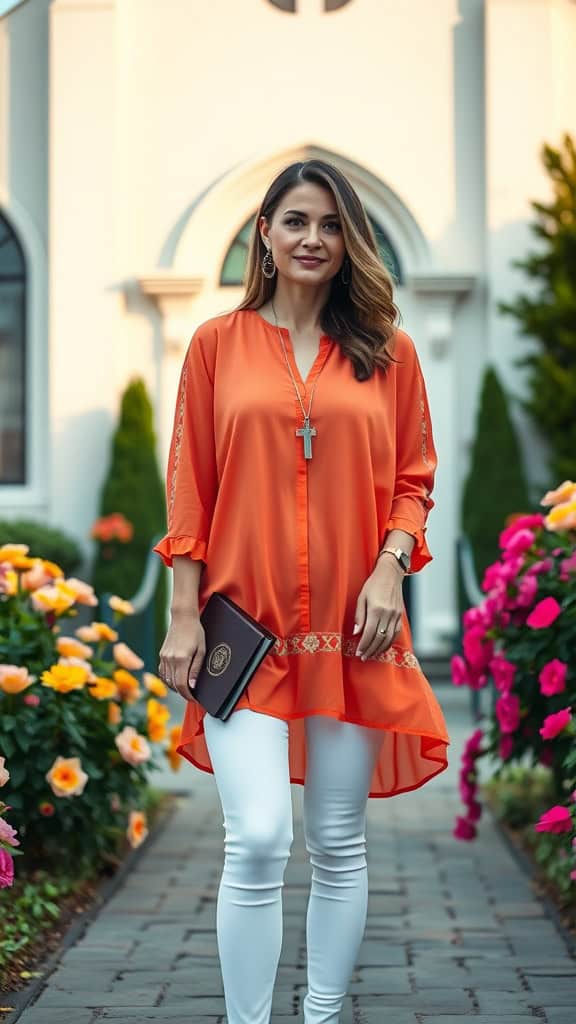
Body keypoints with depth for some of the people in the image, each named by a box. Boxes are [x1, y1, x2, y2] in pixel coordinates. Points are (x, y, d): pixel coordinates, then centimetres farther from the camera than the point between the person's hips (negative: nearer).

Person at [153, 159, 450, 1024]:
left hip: (351, 629, 2)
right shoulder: (219, 344, 6)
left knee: (338, 844, 8)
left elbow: (413, 480, 10)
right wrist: (185, 618, -1)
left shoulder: (388, 352, 8)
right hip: (246, 626, -1)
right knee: (258, 839, -12)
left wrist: (391, 566, -8)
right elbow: (189, 489, 5)